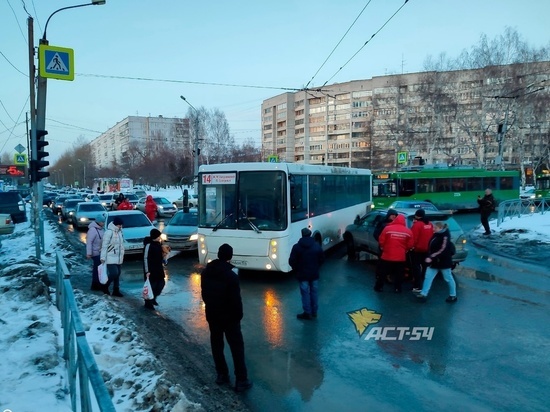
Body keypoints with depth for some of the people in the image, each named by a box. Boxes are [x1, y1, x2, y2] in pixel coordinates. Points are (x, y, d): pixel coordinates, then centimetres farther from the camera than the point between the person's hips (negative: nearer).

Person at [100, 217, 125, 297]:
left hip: (118, 258, 8)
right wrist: (103, 257, -17)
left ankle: (116, 290, 20)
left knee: (117, 274, 11)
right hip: (111, 258, -8)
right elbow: (104, 246, -16)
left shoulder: (119, 231, 8)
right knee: (113, 273, -11)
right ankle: (105, 286, 14)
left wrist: (122, 255, 17)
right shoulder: (109, 232, -16)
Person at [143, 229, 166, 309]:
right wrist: (147, 271, -18)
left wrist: (161, 263, 15)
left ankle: (153, 298, 30)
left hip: (158, 268, 8)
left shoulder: (158, 243, 5)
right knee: (151, 286, 1)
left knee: (161, 283, 12)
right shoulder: (148, 245, -20)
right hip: (151, 269, -8)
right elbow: (145, 258, -18)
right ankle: (148, 303, 17)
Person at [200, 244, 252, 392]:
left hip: (212, 315, 6)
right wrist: (239, 315, -4)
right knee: (237, 347, 3)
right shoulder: (231, 276, -22)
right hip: (229, 317, -6)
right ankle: (241, 380, 6)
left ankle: (221, 375, 27)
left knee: (216, 345, 18)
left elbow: (204, 293, 9)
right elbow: (236, 300, -19)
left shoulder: (206, 272, -2)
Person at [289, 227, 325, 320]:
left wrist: (296, 270, 6)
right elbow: (322, 259, 3)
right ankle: (314, 312, 23)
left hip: (302, 274, -3)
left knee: (305, 293, 5)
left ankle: (307, 313, 10)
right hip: (314, 274, 3)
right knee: (314, 292, 13)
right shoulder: (317, 246, -2)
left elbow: (292, 261, -11)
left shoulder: (297, 247, -11)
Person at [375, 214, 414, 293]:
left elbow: (381, 241, -5)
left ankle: (378, 287, 22)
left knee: (381, 272, 14)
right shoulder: (408, 231, -3)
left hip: (387, 256, -1)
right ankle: (397, 288, 19)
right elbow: (410, 245, 1)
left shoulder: (387, 228, -9)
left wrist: (382, 247, 15)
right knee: (398, 274, 15)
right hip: (401, 257, 1)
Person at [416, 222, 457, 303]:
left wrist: (431, 258, -27)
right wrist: (429, 257, 5)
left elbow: (442, 250, -25)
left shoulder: (445, 237, -17)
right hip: (434, 262, 8)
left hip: (443, 261, -8)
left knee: (448, 279, 7)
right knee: (428, 277, 3)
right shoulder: (436, 235, 9)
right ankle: (423, 294, 4)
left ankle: (453, 296, 22)